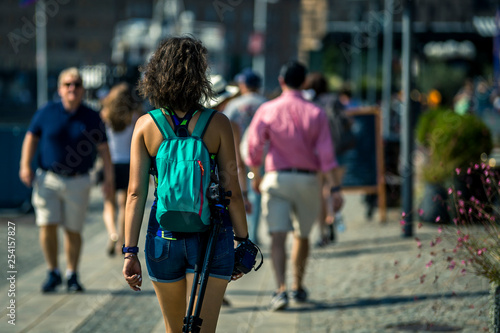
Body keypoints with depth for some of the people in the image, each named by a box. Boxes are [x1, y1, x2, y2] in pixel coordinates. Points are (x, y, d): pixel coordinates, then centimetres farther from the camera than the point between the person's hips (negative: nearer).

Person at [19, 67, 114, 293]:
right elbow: (31, 137, 11)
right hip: (48, 179, 0)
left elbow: (103, 148, 8)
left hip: (78, 181, 0)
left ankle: (72, 276, 19)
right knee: (47, 227, -8)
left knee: (73, 231, 3)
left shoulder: (91, 118, 3)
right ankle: (53, 273, 8)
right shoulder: (46, 113, 2)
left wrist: (109, 178, 4)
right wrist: (25, 166, 1)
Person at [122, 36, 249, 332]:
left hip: (163, 239, 2)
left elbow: (136, 193, -5)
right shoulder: (218, 123, -6)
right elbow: (232, 190, -5)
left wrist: (130, 252, -2)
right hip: (210, 238, -2)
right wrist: (242, 240, 6)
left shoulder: (145, 126, -2)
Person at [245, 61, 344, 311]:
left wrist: (256, 177, 15)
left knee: (278, 237, -7)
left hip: (276, 178, -1)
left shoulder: (267, 110, -2)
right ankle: (298, 288, 30)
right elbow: (326, 154, -7)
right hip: (307, 179, 1)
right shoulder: (315, 113, -2)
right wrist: (335, 189, -7)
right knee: (302, 236, 19)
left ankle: (281, 290, -23)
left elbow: (253, 148, -2)